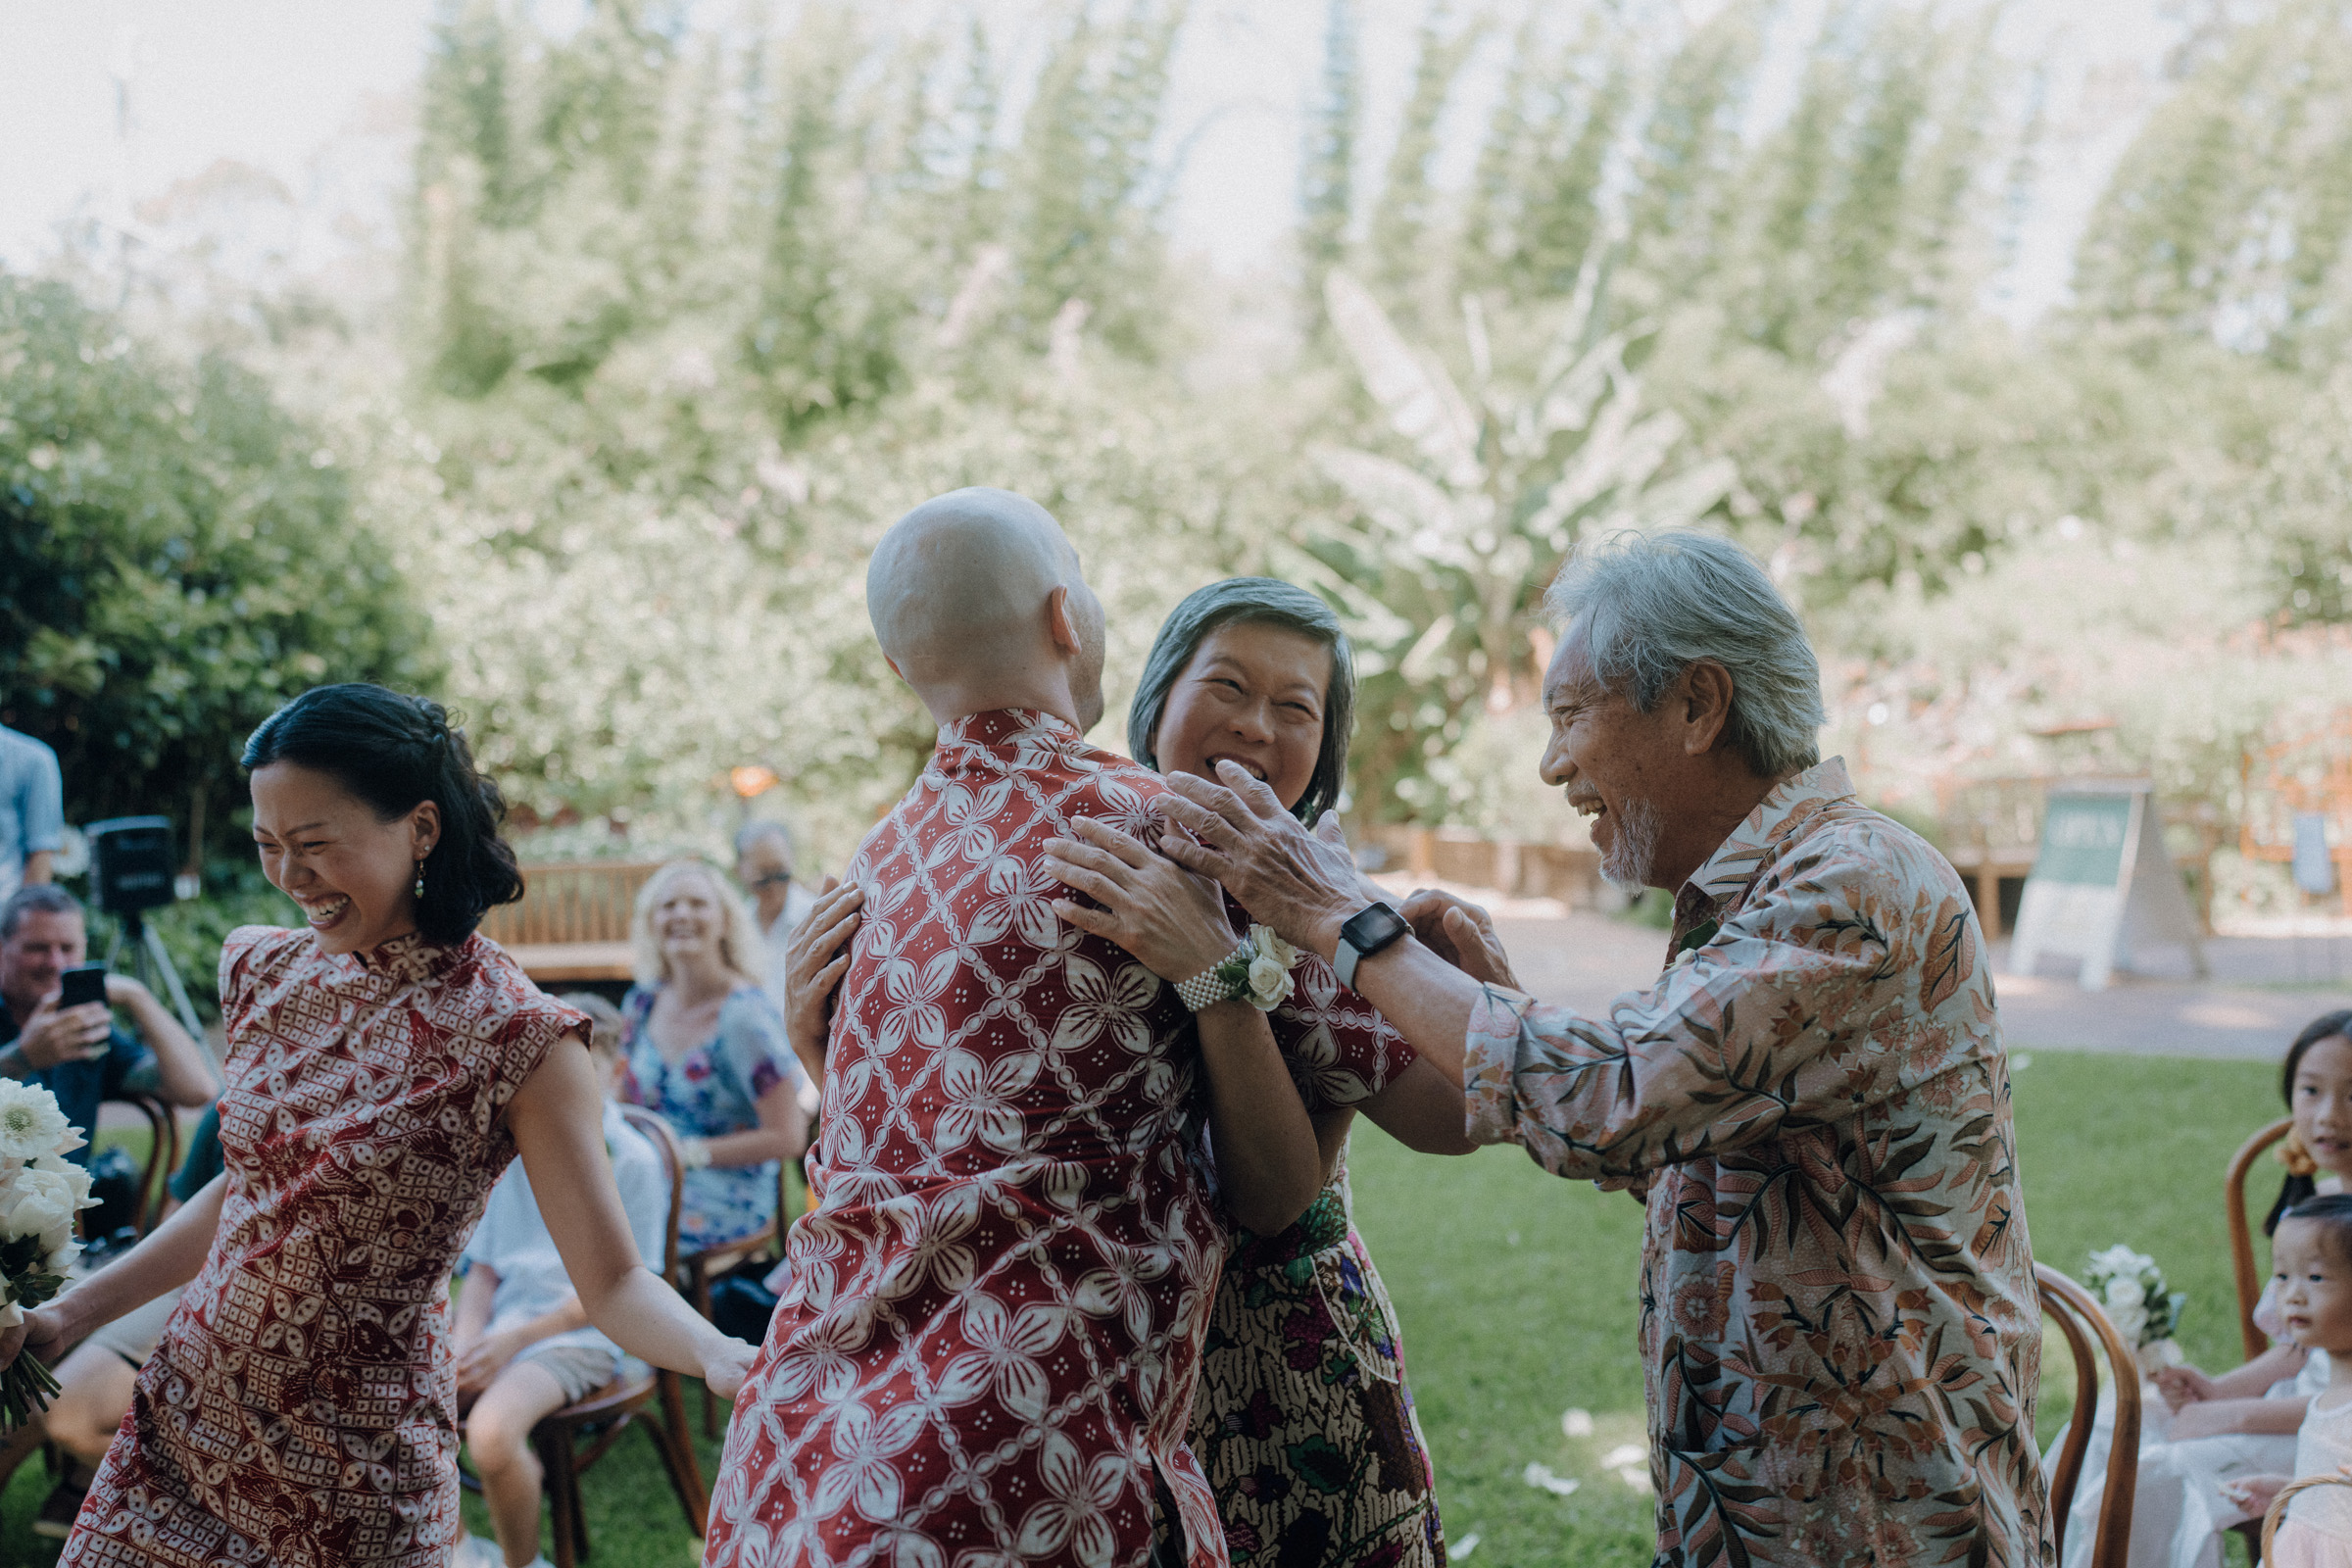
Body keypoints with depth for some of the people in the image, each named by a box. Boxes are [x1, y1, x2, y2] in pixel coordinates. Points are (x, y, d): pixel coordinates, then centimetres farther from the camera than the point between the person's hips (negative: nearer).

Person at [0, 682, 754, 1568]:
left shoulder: (511, 1036, -18)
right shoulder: (270, 975, 1)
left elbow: (612, 1280, -19)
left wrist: (718, 1354, -38)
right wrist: (71, 1314, 12)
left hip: (352, 1479, -5)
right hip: (183, 1426, 5)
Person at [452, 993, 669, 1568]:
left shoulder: (632, 1161, -6)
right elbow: (483, 1267, 15)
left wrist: (515, 1339, -13)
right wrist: (465, 1344, -4)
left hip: (581, 1333, -6)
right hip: (503, 1320, 6)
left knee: (492, 1433, -32)